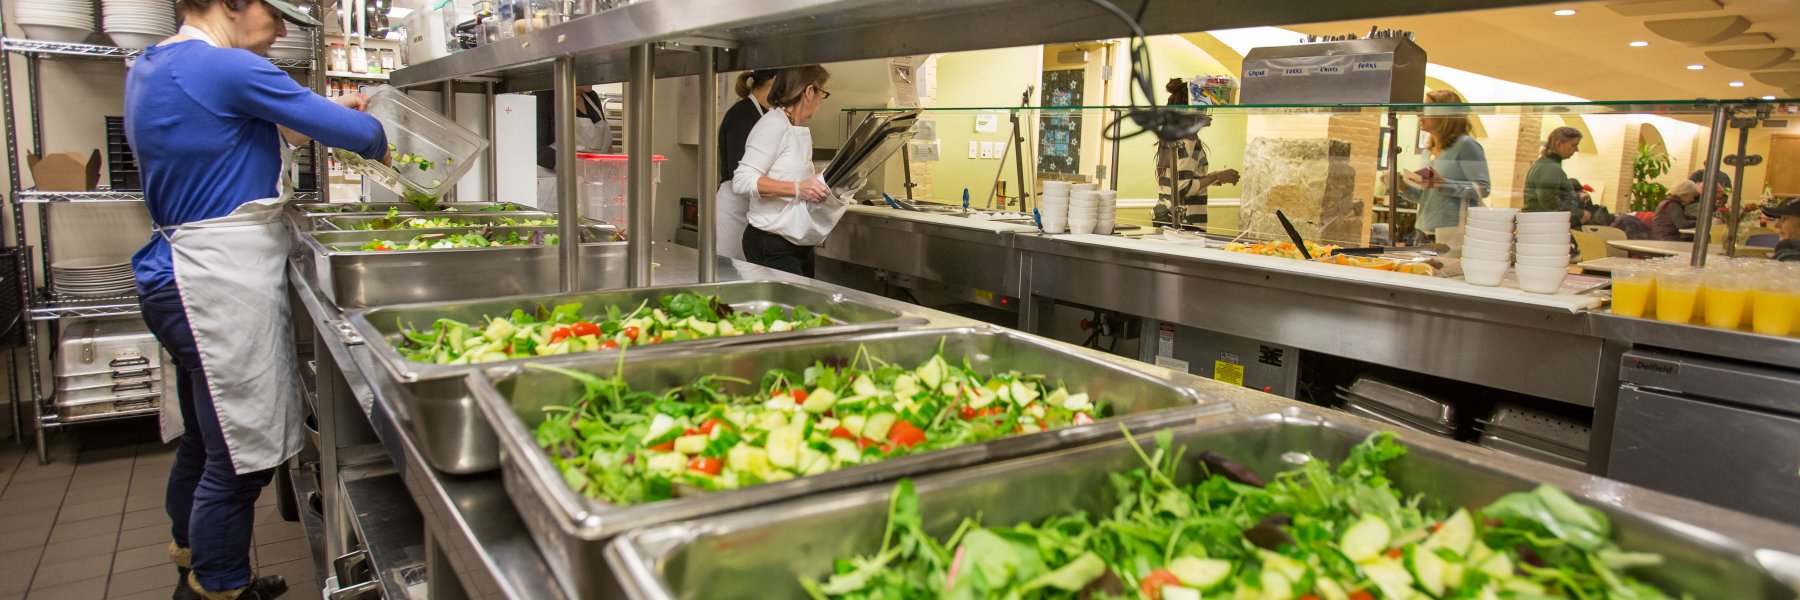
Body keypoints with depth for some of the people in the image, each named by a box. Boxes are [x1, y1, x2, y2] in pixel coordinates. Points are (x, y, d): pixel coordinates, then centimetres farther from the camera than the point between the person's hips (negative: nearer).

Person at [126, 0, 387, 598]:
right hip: (223, 284, -11)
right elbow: (359, 133, -14)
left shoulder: (148, 68, 14)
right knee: (237, 458, -2)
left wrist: (309, 121, 15)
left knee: (204, 443, 23)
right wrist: (376, 144, 8)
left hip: (180, 276, 11)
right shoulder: (231, 69, -16)